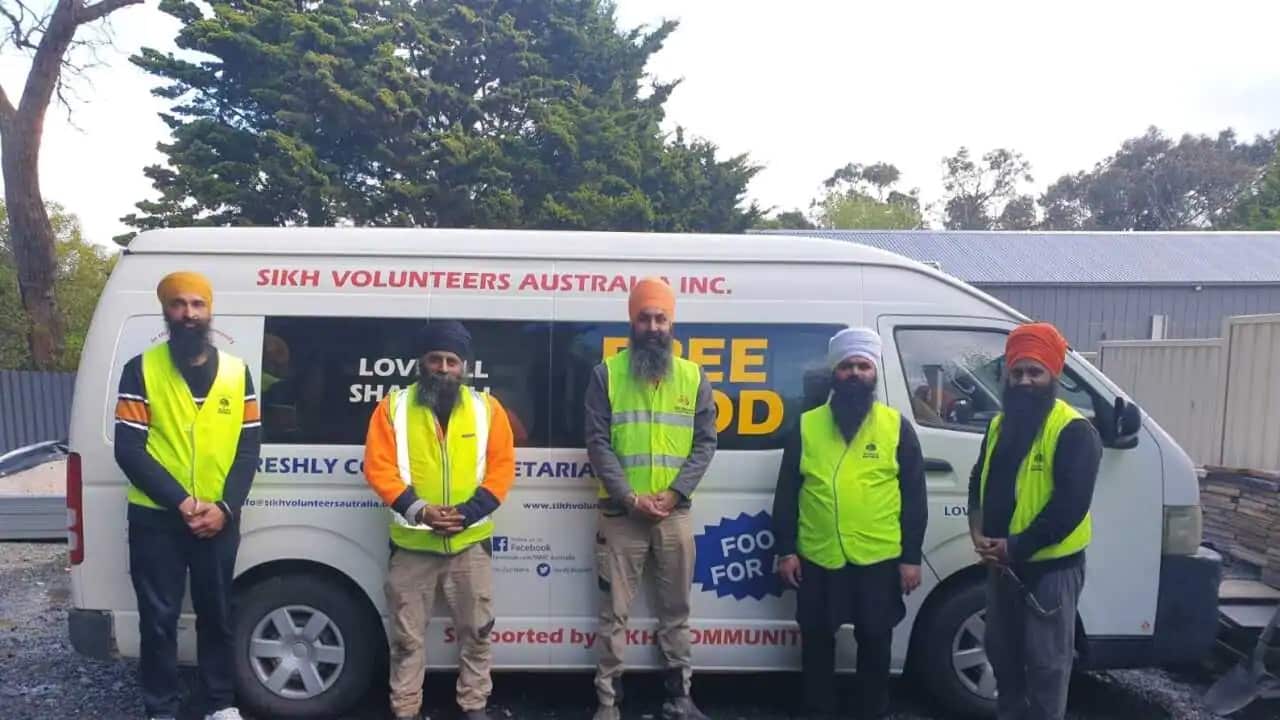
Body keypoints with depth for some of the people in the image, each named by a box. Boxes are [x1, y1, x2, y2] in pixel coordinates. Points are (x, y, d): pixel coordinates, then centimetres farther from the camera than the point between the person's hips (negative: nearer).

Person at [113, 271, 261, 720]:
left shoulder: (236, 371, 4)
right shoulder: (141, 370, -2)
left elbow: (249, 447, 2)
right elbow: (128, 450, -8)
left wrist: (224, 506, -10)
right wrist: (180, 502, -16)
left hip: (219, 517, 2)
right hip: (156, 517, -1)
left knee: (217, 614, 13)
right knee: (158, 618, 7)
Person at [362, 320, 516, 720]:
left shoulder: (486, 408, 2)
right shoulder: (393, 407, -1)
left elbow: (502, 467, -2)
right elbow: (379, 467, -6)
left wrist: (470, 511, -15)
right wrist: (418, 510, -18)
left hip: (471, 542, 1)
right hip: (411, 542, 0)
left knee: (476, 630, 11)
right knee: (407, 634, 11)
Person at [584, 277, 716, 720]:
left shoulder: (694, 377, 5)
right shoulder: (607, 374, -1)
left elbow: (705, 442, 2)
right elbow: (597, 442, -6)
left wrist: (674, 492, -10)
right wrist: (630, 497, -14)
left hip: (675, 513, 2)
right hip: (620, 513, -2)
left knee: (676, 610, 13)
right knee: (614, 612, 6)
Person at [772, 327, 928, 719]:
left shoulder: (897, 426, 0)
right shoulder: (807, 425, 1)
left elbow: (914, 498, 1)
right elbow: (786, 494, 3)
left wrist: (911, 557, -3)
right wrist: (785, 550, -1)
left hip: (879, 560, -1)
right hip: (817, 559, 1)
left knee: (874, 642, 12)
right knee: (817, 641, 13)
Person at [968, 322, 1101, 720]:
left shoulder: (1074, 431, -15)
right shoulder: (1000, 424, 8)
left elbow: (1070, 507, -22)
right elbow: (979, 482, 13)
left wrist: (1015, 547, -19)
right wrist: (978, 532, -4)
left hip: (1051, 568, -7)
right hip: (1001, 564, 7)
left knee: (1045, 663, 5)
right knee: (1003, 654, 19)